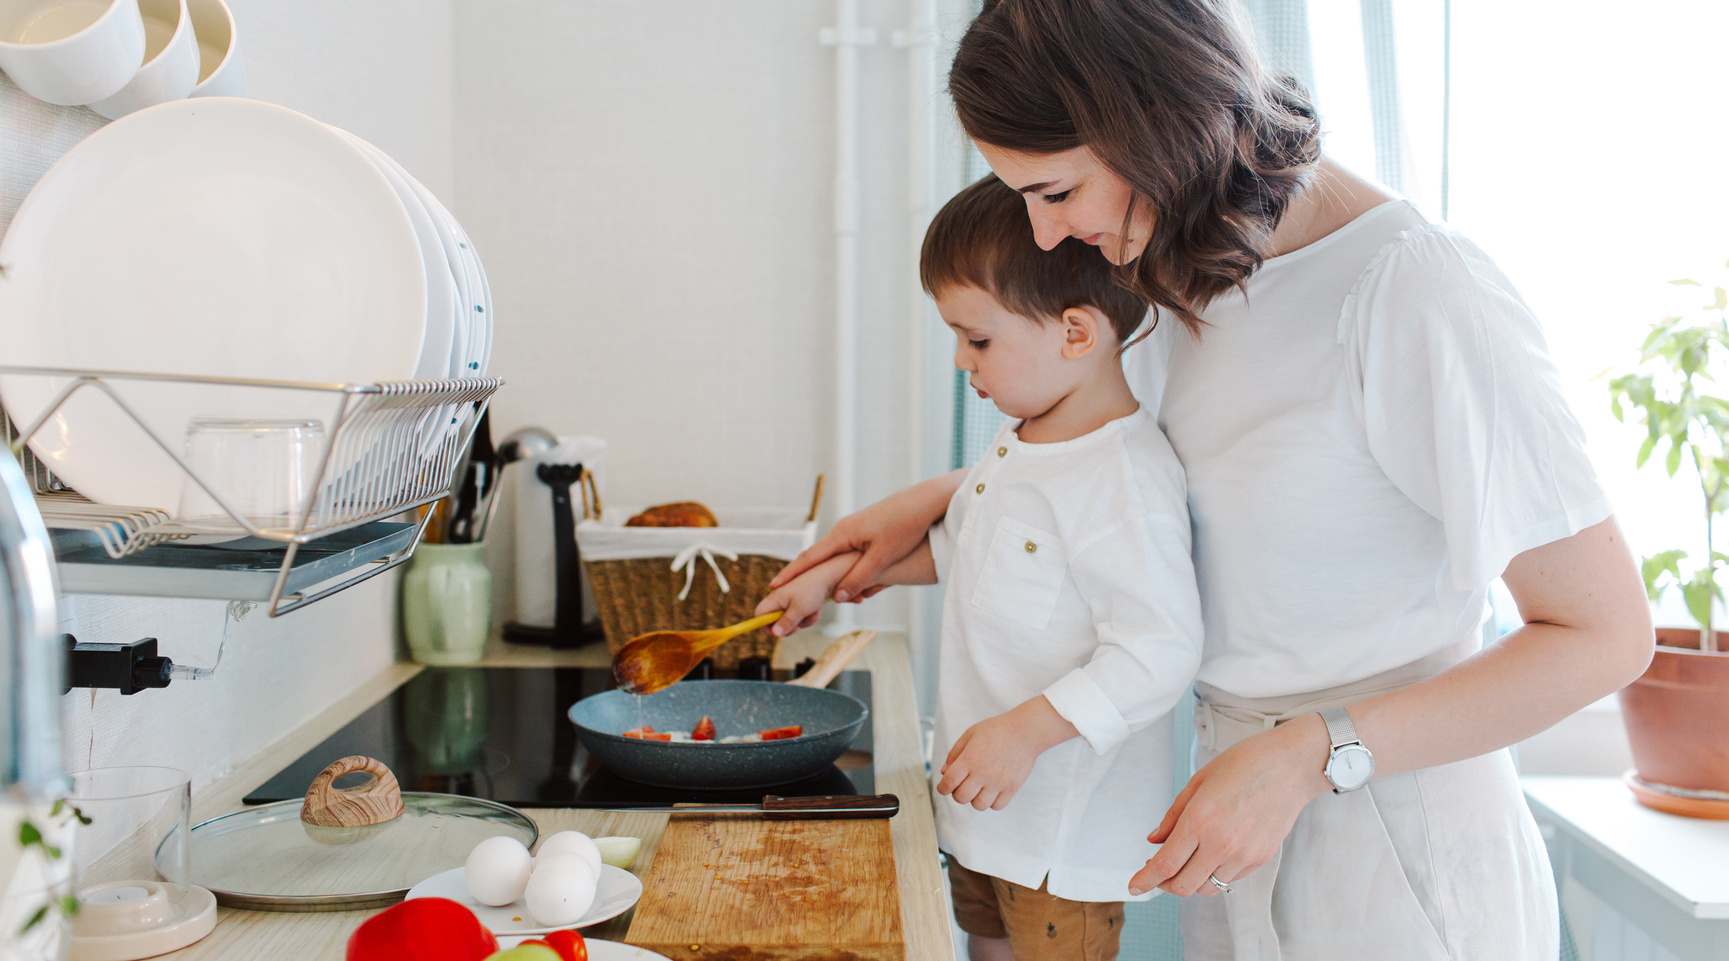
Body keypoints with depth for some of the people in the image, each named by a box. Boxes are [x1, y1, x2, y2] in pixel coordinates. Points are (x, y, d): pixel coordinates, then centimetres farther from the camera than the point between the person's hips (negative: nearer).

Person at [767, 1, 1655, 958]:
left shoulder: (1420, 292, -24)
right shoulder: (1200, 274, 1)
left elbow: (1606, 633, -20)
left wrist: (1307, 756, -25)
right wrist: (930, 500, 15)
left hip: (1389, 855, -7)